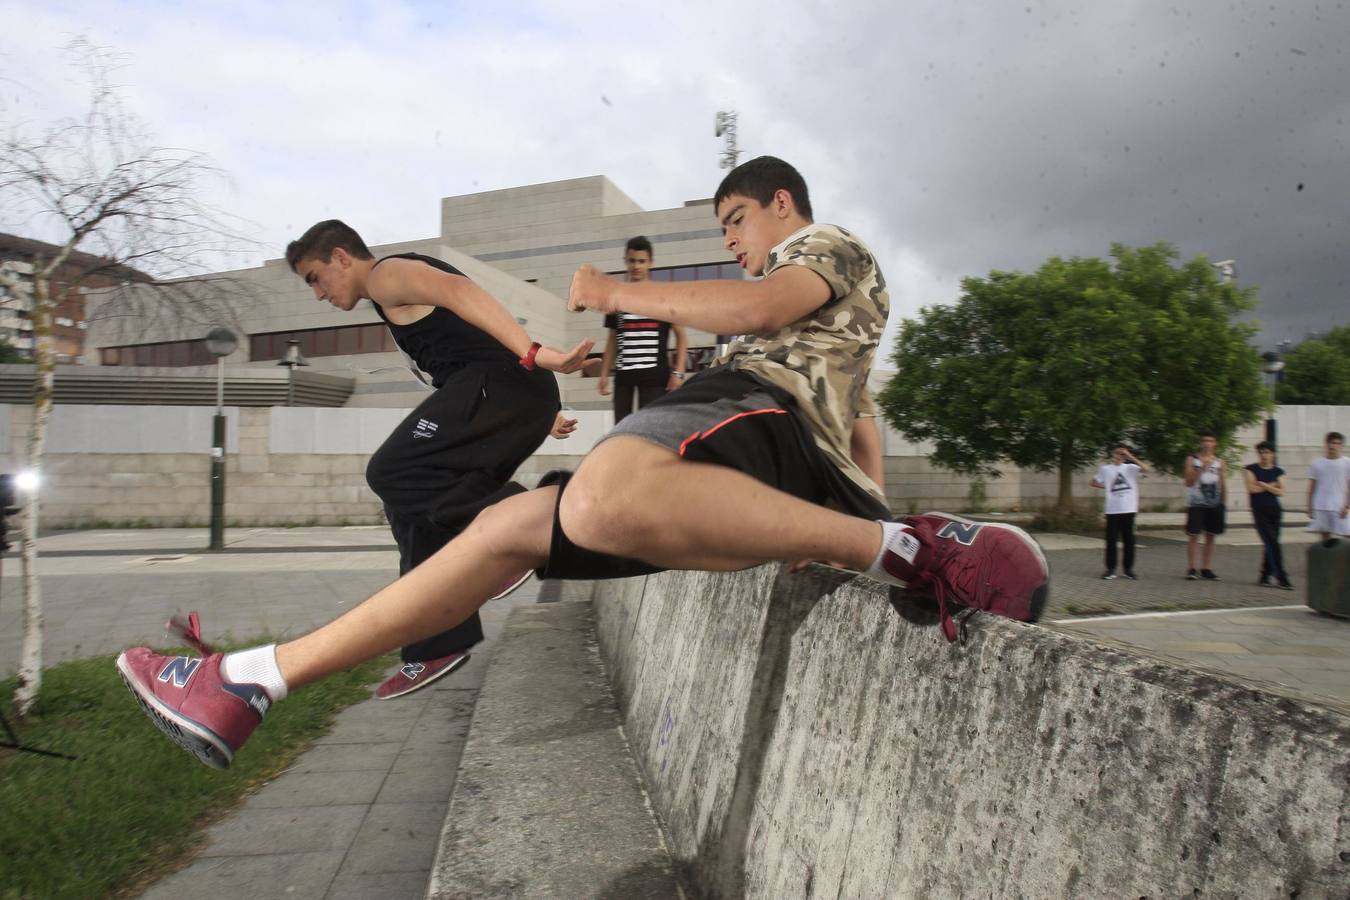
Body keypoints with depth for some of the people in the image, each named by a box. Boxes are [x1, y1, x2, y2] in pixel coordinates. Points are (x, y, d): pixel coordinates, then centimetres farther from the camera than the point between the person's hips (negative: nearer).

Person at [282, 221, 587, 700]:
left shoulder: (387, 274, 2)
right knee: (419, 503, 9)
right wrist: (541, 411, 33)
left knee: (392, 473, -14)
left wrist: (533, 353, -32)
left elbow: (457, 289, -18)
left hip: (497, 384, -10)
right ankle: (438, 646, 10)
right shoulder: (406, 298, 32)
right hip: (520, 397, 10)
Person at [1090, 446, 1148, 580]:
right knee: (1111, 540, 0)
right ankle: (1110, 568, 6)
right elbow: (1094, 483, 14)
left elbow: (1145, 469, -12)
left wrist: (1131, 457, -15)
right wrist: (1108, 487, 3)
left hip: (1128, 509, 0)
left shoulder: (1130, 468, 5)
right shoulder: (1105, 469, 6)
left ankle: (1127, 568, 14)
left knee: (1129, 539, 5)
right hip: (1112, 510, 0)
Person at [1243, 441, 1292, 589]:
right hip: (1259, 511, -4)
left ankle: (1265, 576, 17)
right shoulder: (1251, 469, 2)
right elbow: (1252, 488, -10)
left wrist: (1263, 485, -9)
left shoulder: (1278, 472, 10)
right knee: (1272, 543, -10)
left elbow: (1281, 492, -1)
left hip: (1275, 510, 4)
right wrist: (1271, 486, -2)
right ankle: (1281, 577, -9)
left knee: (1269, 544, 5)